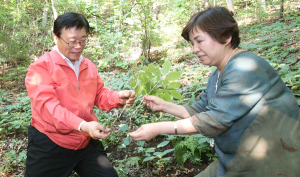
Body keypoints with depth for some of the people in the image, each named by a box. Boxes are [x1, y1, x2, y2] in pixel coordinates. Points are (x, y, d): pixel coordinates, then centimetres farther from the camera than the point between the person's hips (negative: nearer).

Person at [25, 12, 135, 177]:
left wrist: (118, 97, -11)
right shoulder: (40, 67, -13)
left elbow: (99, 94, 13)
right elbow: (46, 104, -25)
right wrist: (82, 125, -38)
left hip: (86, 143, 5)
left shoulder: (89, 66, 9)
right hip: (50, 145, -5)